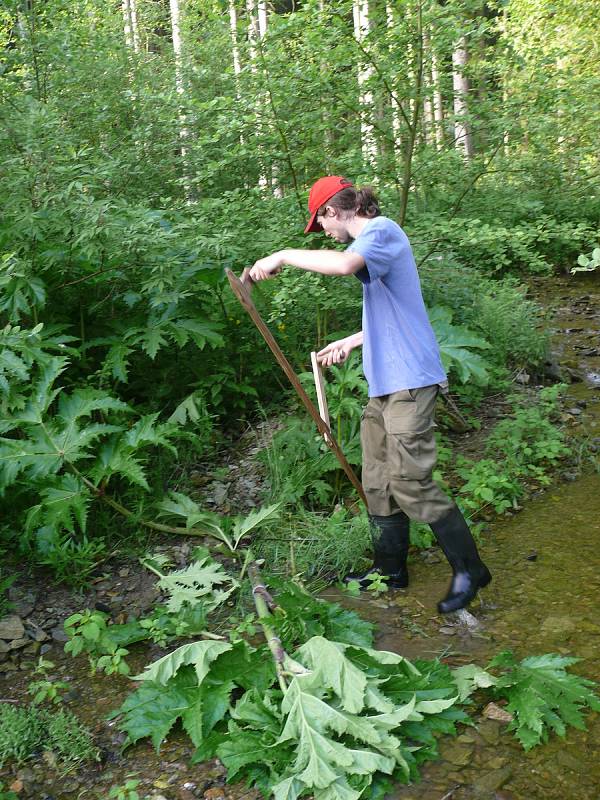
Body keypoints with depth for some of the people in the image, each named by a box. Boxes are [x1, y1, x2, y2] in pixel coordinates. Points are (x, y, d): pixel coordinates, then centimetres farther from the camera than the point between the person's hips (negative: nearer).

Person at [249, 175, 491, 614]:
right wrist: (351, 342, 29)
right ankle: (390, 568, 23)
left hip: (408, 381, -10)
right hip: (385, 382, 10)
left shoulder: (382, 230, -10)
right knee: (379, 480, 12)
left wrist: (283, 257, -22)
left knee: (409, 481, -8)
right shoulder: (376, 239, 20)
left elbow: (343, 264, -33)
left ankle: (469, 568, 6)